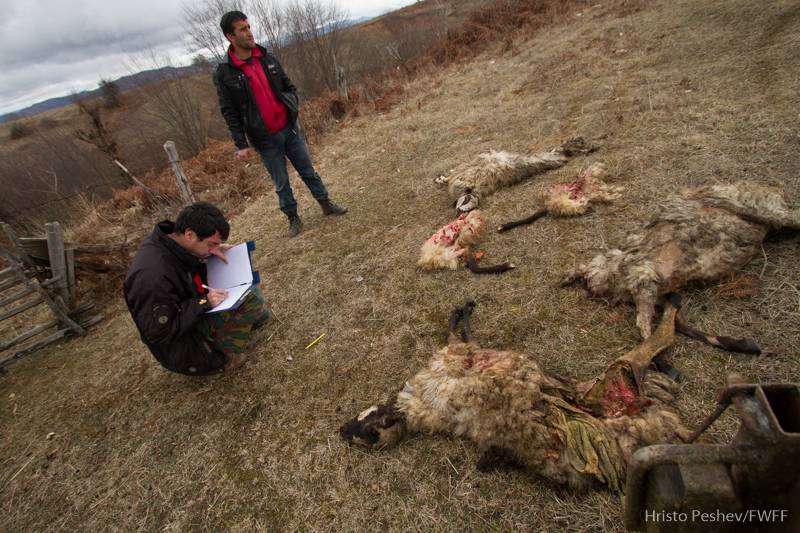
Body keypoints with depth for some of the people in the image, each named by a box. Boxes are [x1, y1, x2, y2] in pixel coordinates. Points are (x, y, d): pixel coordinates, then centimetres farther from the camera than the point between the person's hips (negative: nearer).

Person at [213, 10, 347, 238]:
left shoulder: (267, 57, 5)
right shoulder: (224, 73, -8)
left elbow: (288, 86, 15)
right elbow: (229, 113, -7)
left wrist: (292, 108, -1)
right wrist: (241, 144, -11)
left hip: (289, 128, 4)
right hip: (264, 139, -3)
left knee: (308, 170, 13)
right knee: (280, 182, 8)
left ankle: (326, 204, 30)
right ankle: (293, 218, 24)